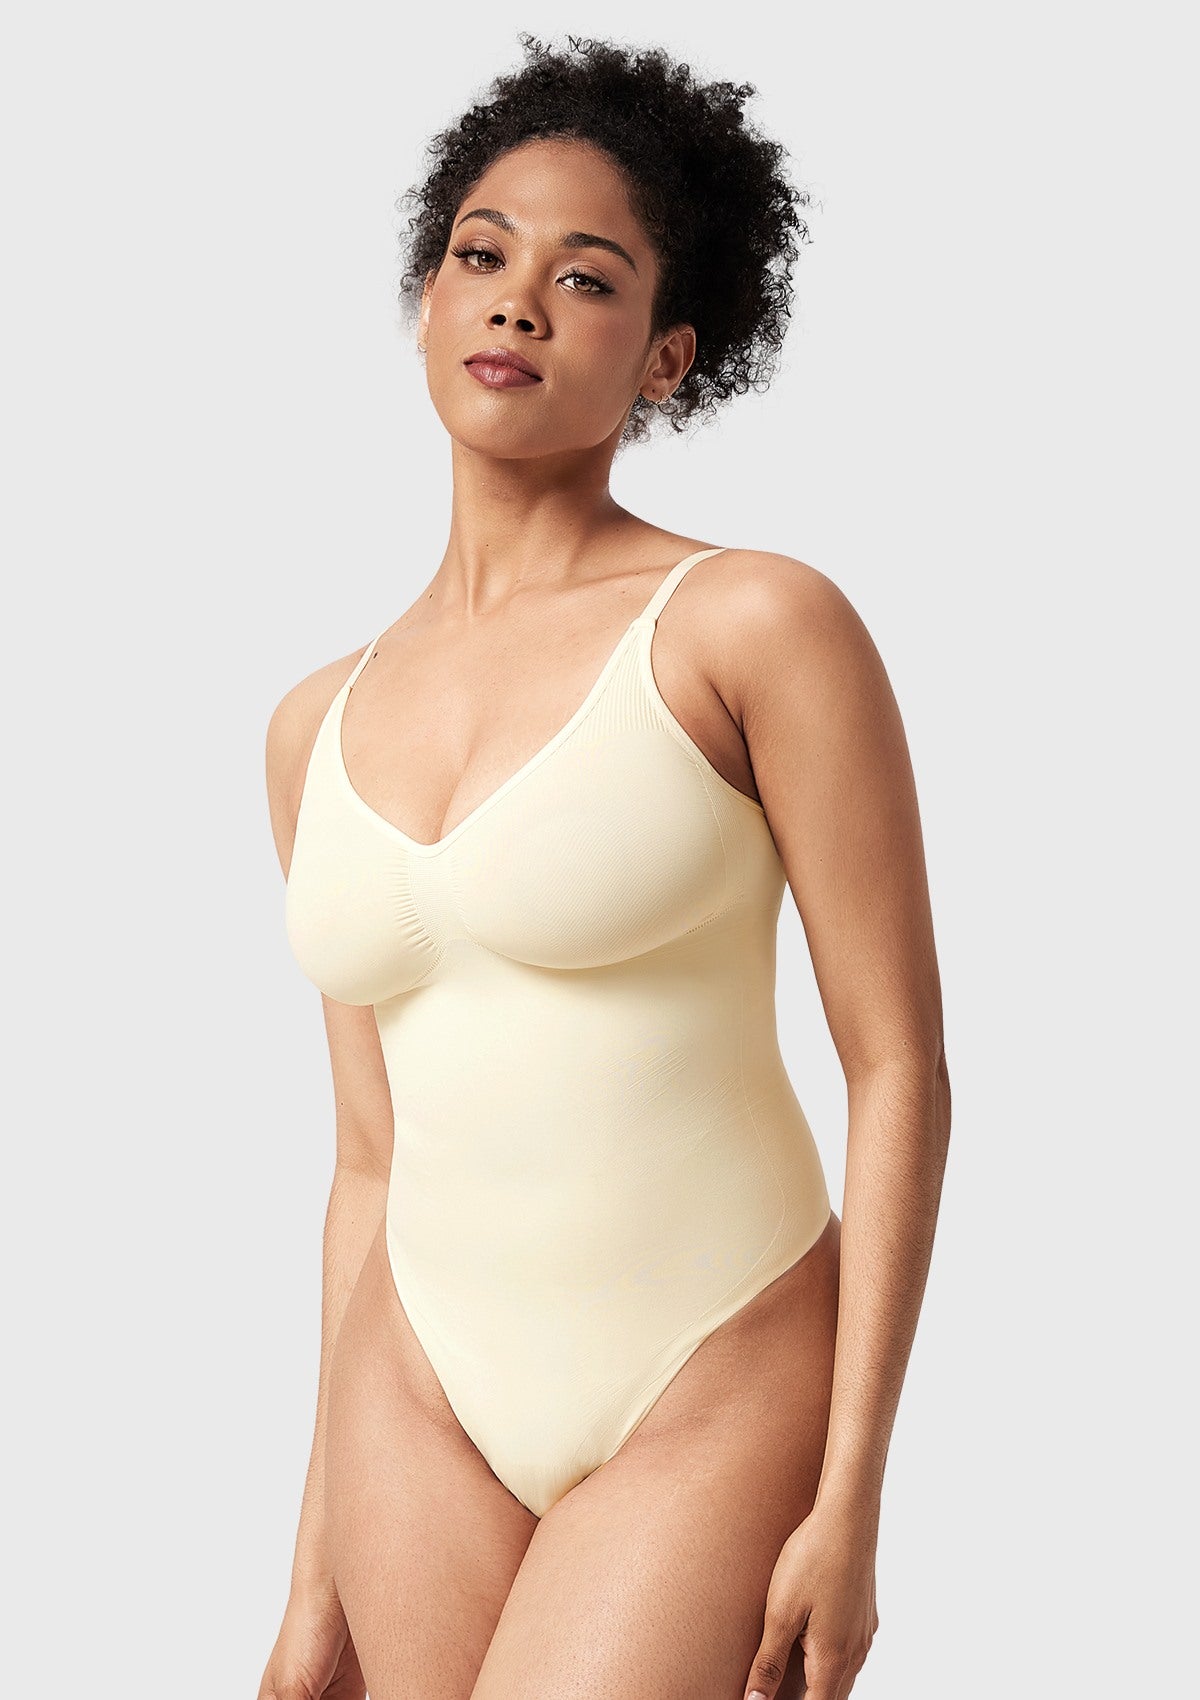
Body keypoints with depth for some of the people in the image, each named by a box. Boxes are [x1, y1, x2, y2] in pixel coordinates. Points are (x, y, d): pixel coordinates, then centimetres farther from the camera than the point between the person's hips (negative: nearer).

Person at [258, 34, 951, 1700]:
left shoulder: (758, 623, -9)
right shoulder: (318, 730, 6)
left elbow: (899, 1064, -9)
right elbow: (377, 1156, 10)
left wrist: (850, 1507, -12)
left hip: (719, 1393, -4)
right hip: (428, 1394, 5)